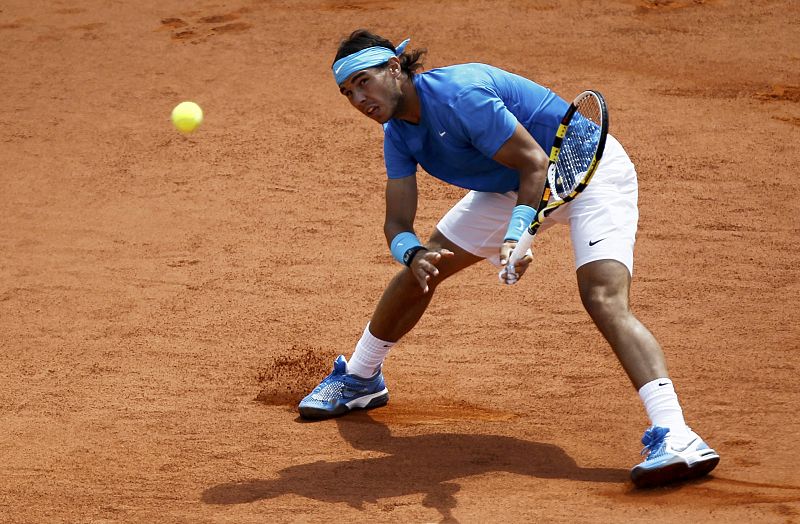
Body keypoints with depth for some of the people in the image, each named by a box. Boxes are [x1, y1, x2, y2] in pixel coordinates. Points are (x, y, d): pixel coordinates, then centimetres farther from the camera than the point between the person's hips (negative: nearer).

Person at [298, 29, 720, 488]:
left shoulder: (458, 94, -29)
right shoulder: (399, 134, -3)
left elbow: (534, 162, -27)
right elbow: (398, 223, -4)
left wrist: (517, 234, -40)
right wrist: (413, 253, -27)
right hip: (513, 184, 9)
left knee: (604, 298, -29)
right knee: (419, 270, 10)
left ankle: (674, 436, -41)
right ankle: (360, 380, 35)